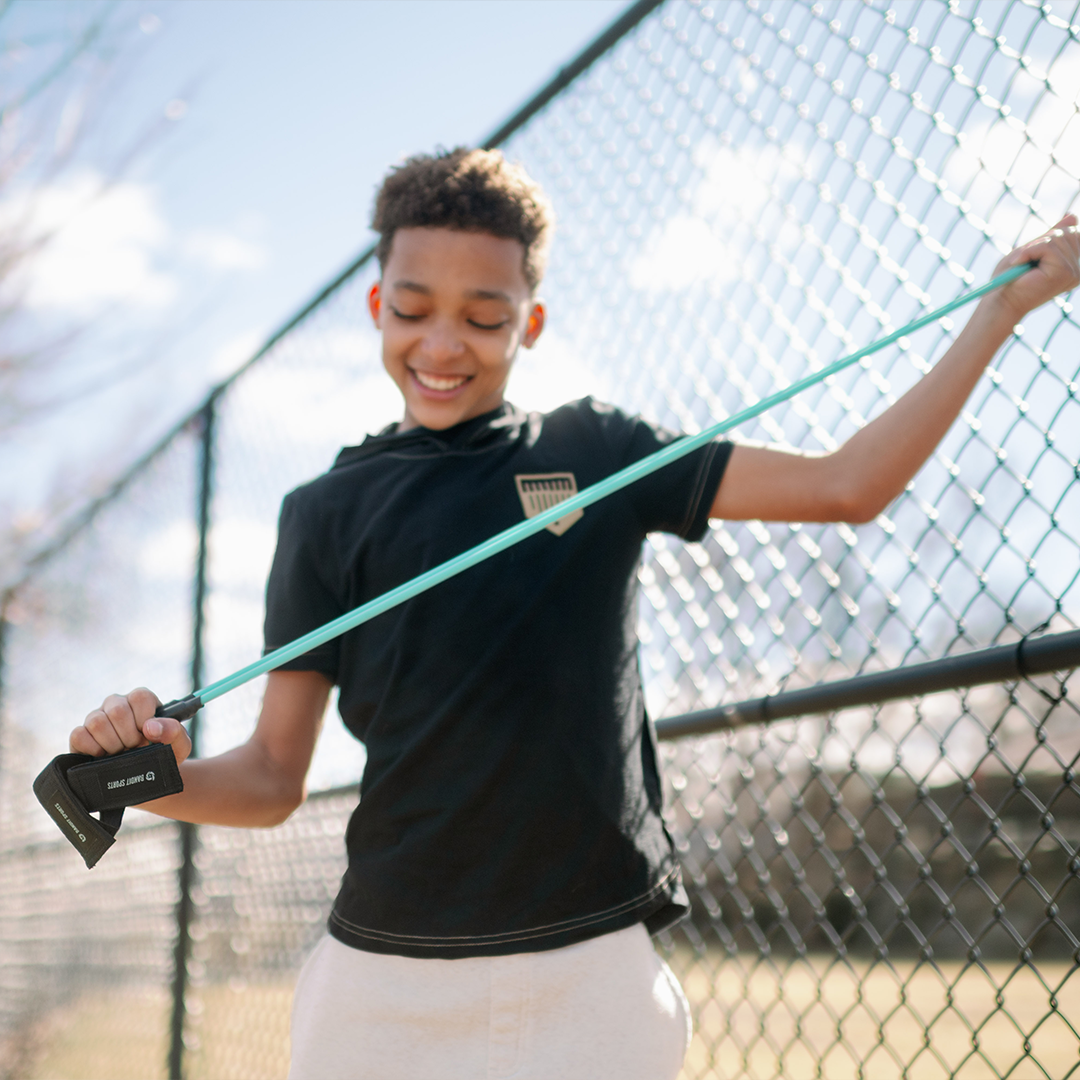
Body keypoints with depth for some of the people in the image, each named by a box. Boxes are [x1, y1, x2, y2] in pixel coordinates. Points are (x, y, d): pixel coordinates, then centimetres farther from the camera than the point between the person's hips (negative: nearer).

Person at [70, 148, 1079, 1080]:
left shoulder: (595, 454, 7)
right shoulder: (327, 511, 5)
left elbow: (845, 485, 5)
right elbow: (271, 778, 4)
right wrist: (155, 775, -17)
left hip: (594, 978, 0)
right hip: (387, 986, 0)